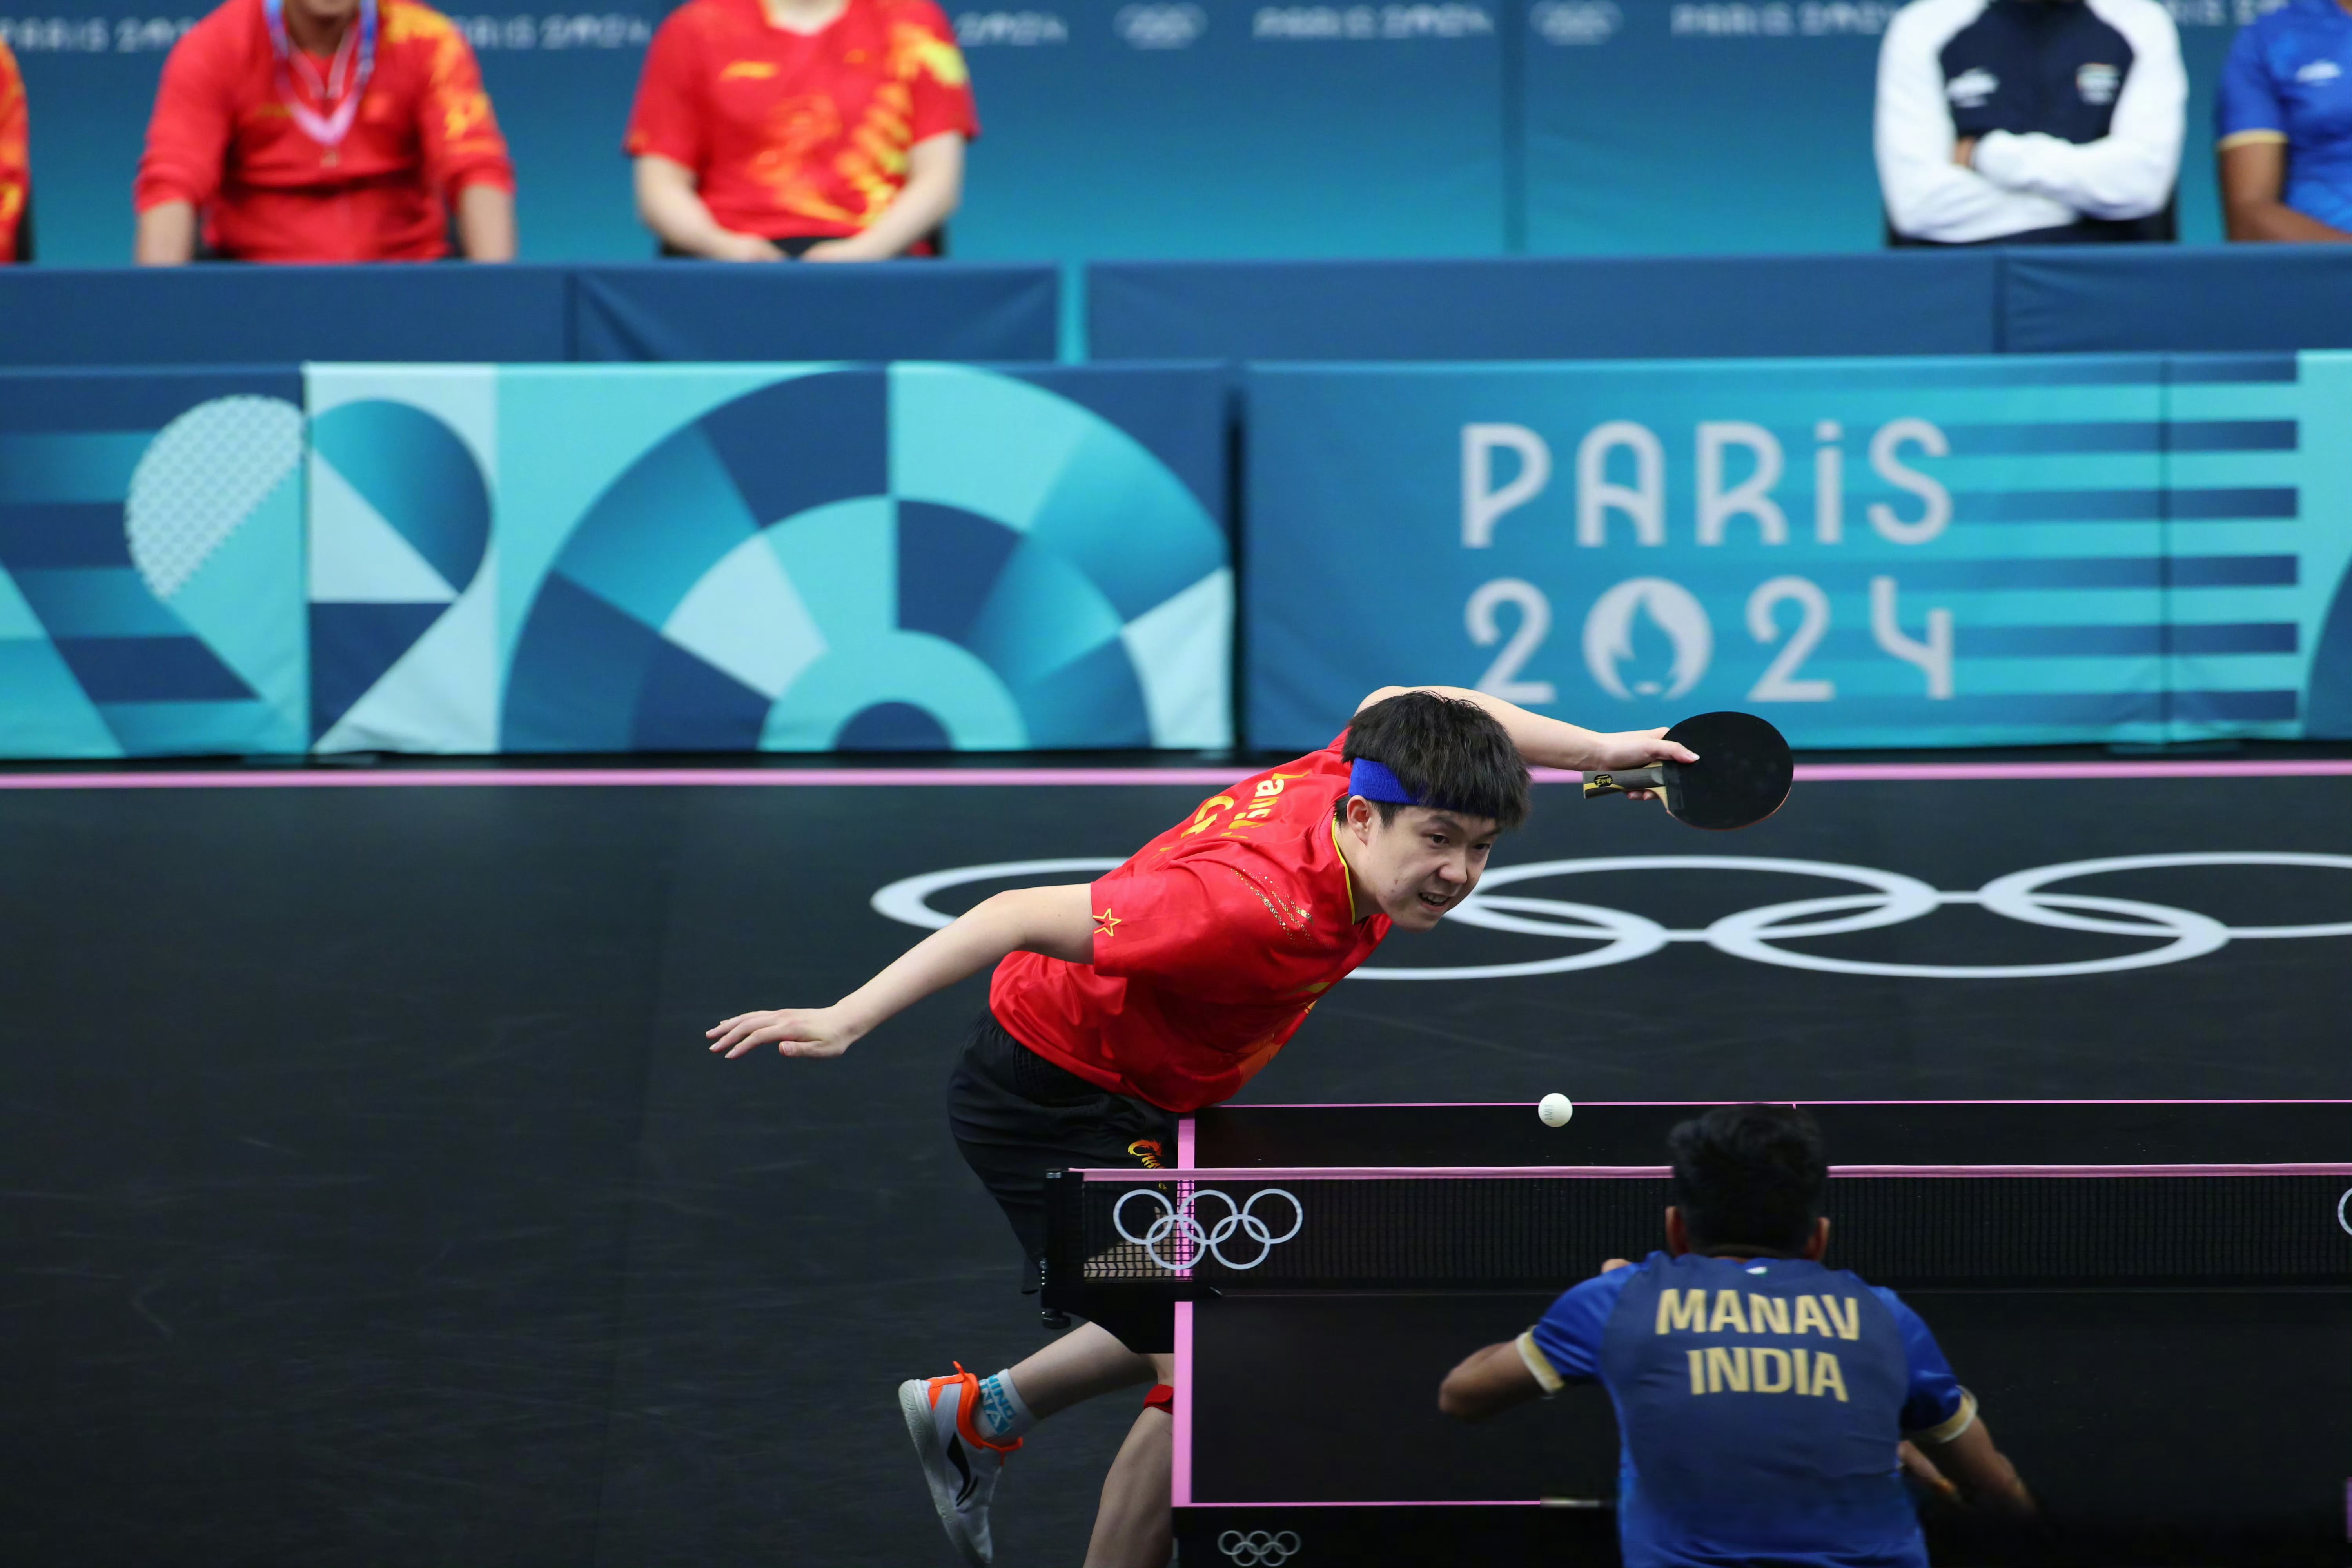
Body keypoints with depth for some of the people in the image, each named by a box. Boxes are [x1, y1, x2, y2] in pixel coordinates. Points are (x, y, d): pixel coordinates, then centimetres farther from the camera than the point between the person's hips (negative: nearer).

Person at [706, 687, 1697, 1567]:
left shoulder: (1355, 776, -15)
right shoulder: (1254, 907, -39)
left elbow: (1394, 708, 10)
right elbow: (1025, 916, -37)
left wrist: (1596, 749, 10)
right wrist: (846, 1020, -38)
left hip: (1142, 1095, 10)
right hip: (1055, 1101, -10)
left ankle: (977, 1414, 42)